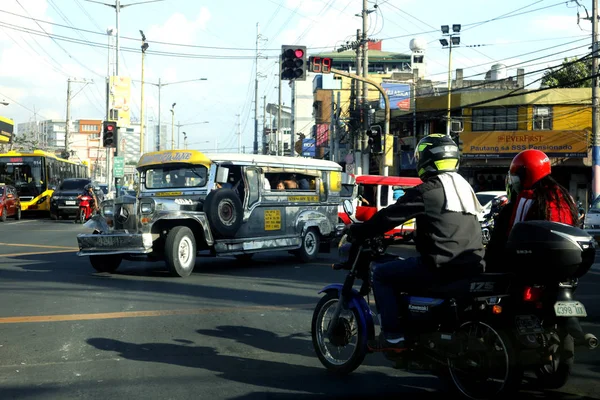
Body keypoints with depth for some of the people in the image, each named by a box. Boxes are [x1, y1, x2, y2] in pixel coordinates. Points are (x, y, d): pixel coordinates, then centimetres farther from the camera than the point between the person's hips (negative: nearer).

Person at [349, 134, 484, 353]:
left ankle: (393, 335, -2)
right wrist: (418, 234, 42)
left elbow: (390, 216, -8)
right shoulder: (465, 187, 17)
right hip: (472, 267, 9)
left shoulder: (427, 191, -8)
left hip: (441, 267, -9)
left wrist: (358, 231, 5)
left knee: (381, 273, 6)